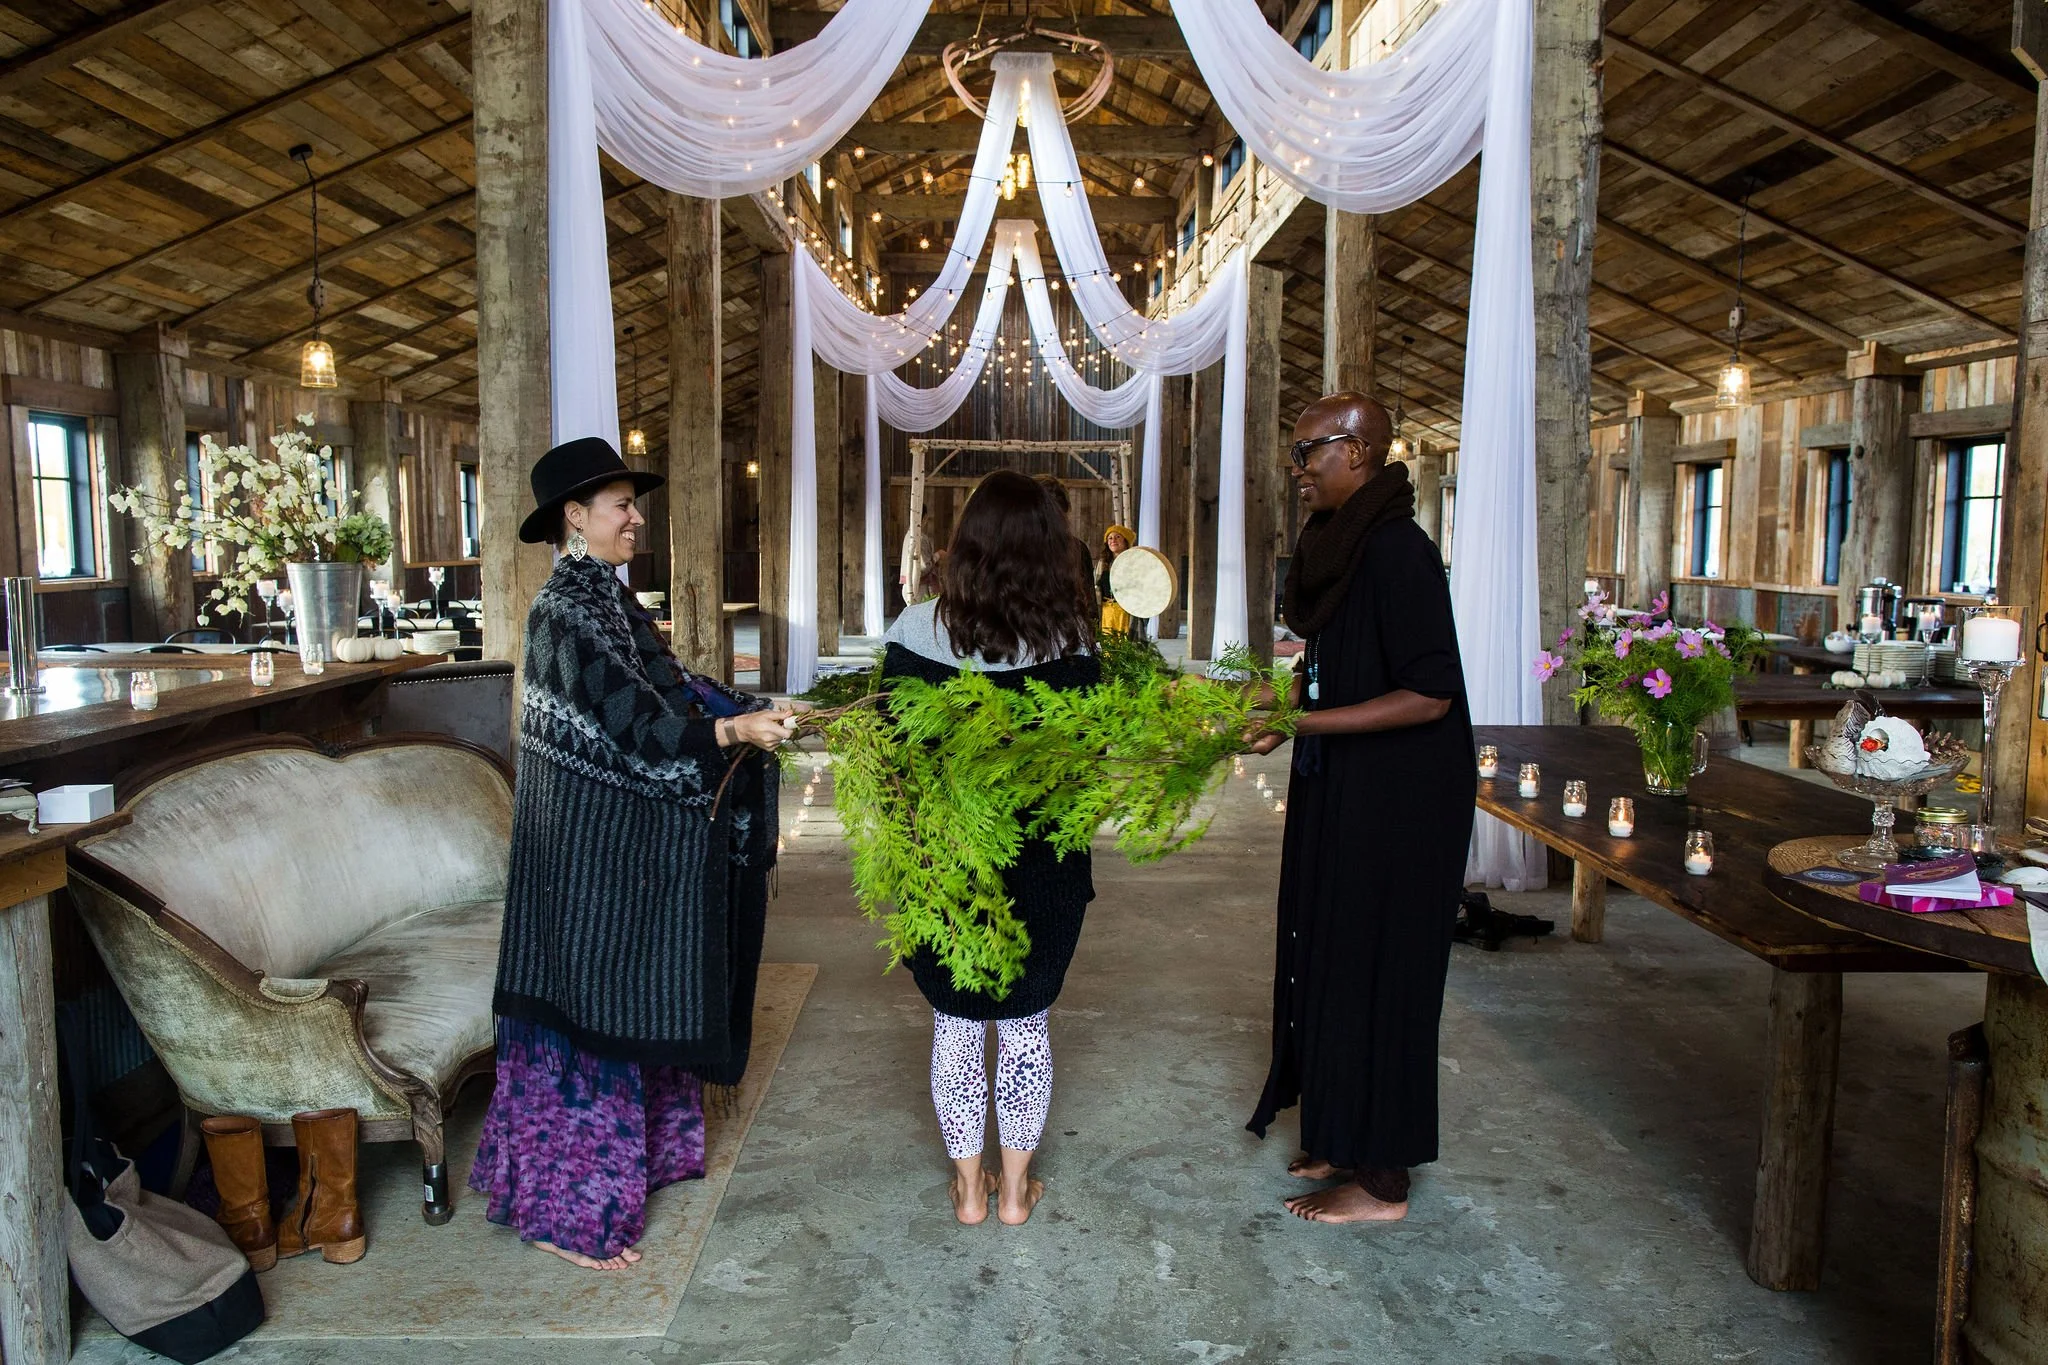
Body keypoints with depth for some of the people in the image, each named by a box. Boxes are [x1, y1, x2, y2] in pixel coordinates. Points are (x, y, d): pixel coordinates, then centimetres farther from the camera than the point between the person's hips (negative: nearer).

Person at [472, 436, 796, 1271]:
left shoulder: (609, 599, 11)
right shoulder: (563, 610, -18)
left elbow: (664, 690, 12)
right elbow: (628, 719, -26)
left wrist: (749, 712, 4)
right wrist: (732, 730, -34)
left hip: (628, 844, 9)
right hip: (589, 849, -9)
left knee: (634, 1000, 18)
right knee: (589, 1008, -1)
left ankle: (638, 1152, 34)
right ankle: (568, 1209, 13)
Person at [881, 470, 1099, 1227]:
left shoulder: (918, 630, -11)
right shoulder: (1070, 643, -11)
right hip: (1044, 867, 0)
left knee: (956, 1023, 15)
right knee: (1027, 1023, 16)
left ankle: (968, 1187, 26)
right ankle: (1016, 1187, 27)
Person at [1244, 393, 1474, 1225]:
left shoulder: (1396, 551, -20)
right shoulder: (1340, 544, 9)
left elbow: (1428, 695, -23)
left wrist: (1300, 724, -26)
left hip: (1395, 804, -9)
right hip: (1343, 794, 9)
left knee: (1373, 970, 0)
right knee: (1333, 960, 16)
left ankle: (1380, 1181, 15)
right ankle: (1346, 1140, 32)